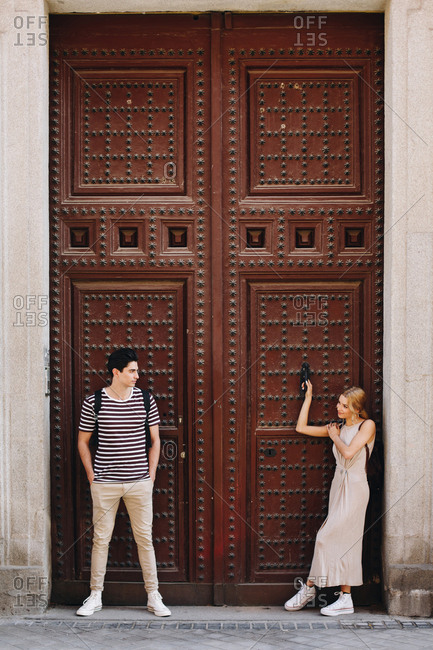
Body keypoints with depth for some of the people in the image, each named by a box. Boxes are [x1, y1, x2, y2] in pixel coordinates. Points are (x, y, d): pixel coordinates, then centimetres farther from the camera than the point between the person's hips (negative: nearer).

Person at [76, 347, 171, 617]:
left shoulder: (145, 399, 2)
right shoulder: (94, 402, -3)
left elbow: (155, 440, 10)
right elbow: (83, 442, 6)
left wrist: (151, 474, 4)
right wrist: (92, 475, 1)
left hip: (139, 483, 1)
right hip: (104, 484, -1)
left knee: (145, 538, 6)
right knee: (101, 539, 6)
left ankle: (154, 596, 15)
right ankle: (95, 595, 19)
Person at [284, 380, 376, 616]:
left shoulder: (367, 425, -4)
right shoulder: (338, 428, 14)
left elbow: (349, 452, -16)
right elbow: (301, 427, 16)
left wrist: (335, 436, 0)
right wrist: (308, 397, 15)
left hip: (354, 488, -6)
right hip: (339, 484, 6)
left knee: (327, 537, -10)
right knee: (343, 540, 6)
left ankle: (309, 587, -2)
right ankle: (345, 598, 9)